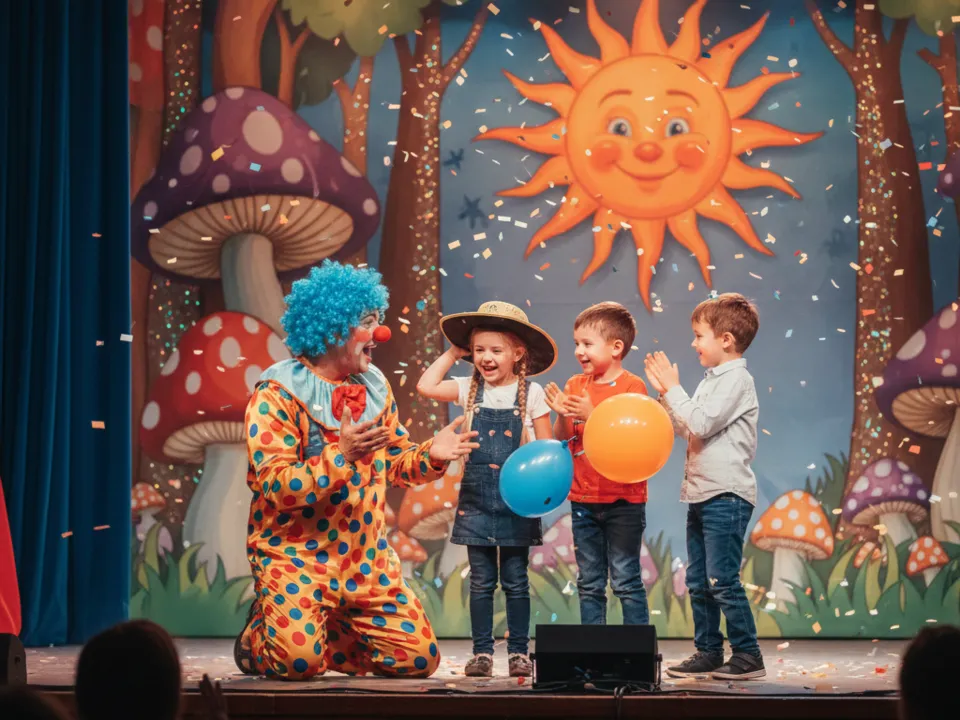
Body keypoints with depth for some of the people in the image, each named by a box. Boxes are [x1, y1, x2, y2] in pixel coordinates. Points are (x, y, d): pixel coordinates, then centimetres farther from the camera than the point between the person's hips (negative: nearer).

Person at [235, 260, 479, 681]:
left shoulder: (374, 387, 8)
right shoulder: (277, 394, -13)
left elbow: (396, 464, 13)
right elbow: (277, 485, -21)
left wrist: (431, 455, -8)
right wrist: (341, 456, -33)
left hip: (366, 558, 6)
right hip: (295, 555, -6)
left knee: (418, 658, -3)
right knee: (298, 659, -25)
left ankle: (326, 635, 21)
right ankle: (257, 637, 12)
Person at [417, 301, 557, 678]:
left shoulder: (531, 393, -1)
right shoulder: (469, 389, 4)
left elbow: (546, 446, 1)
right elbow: (426, 386, -5)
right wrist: (452, 353, 3)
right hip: (477, 495, 2)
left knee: (516, 579, 4)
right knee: (481, 581, 5)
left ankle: (519, 651, 12)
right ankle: (482, 652, 10)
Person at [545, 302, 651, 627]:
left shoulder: (632, 386, -9)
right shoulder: (575, 385, 7)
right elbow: (562, 438, 3)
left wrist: (592, 415, -26)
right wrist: (562, 417, -17)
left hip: (623, 500, -5)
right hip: (584, 499, 5)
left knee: (626, 581, -2)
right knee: (589, 584, 11)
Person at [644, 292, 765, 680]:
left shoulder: (736, 379, -12)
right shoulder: (712, 381, 17)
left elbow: (701, 423, -21)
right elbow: (685, 429, 21)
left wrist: (674, 389, -11)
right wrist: (666, 392, 11)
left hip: (727, 495, -10)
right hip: (701, 494, 10)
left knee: (722, 579, -9)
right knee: (699, 581, 11)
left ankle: (748, 654, -3)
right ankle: (708, 651, 18)